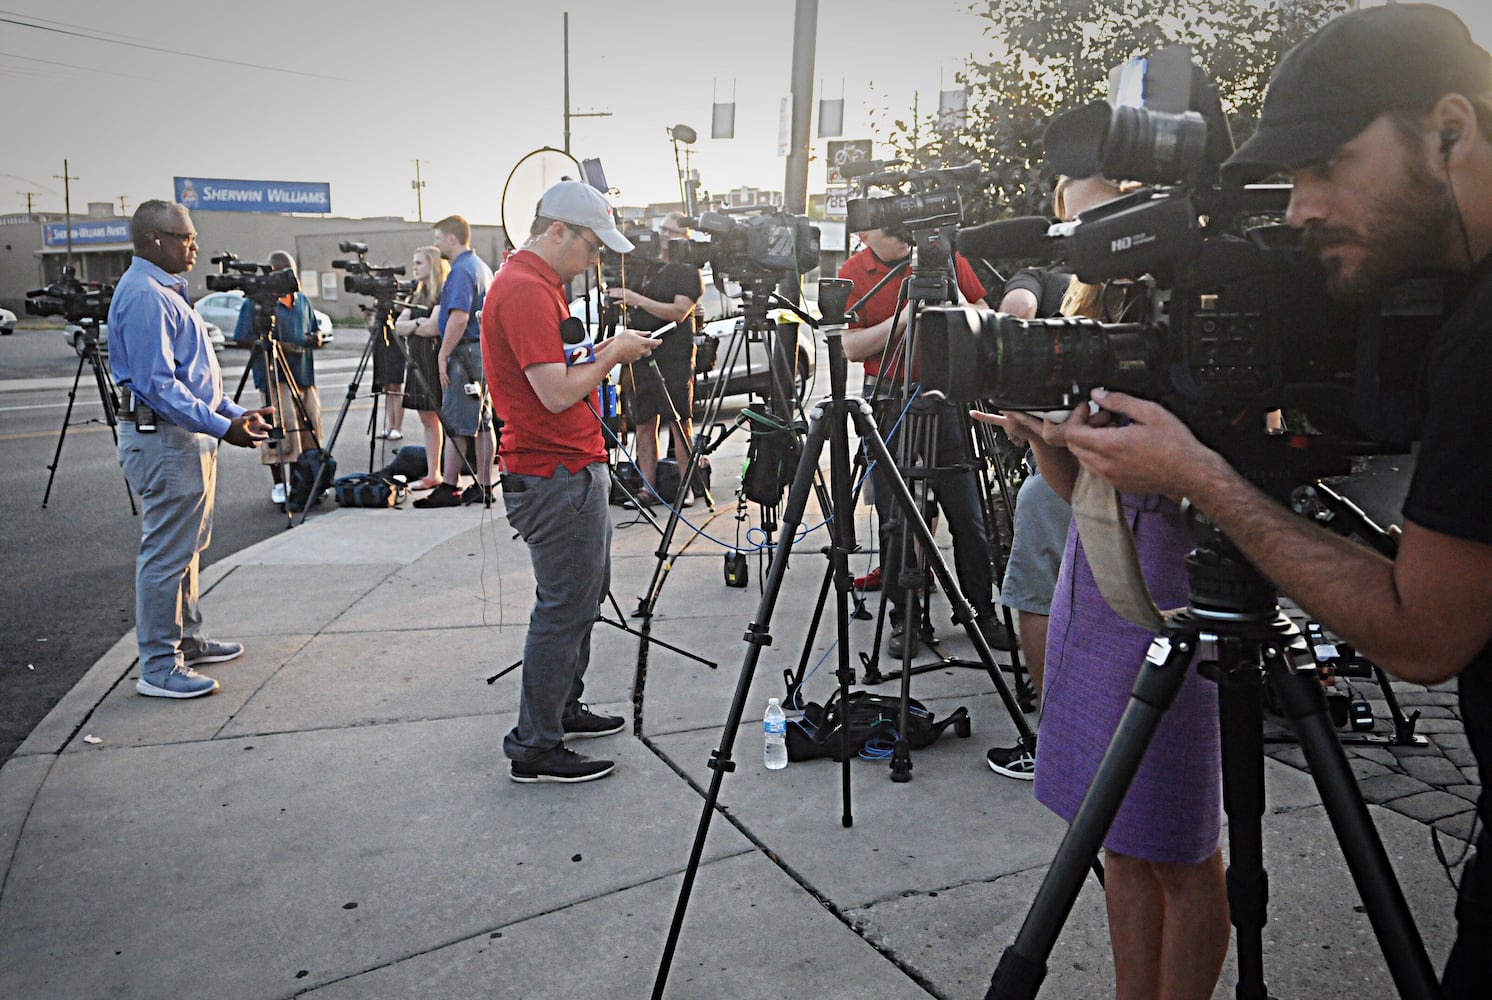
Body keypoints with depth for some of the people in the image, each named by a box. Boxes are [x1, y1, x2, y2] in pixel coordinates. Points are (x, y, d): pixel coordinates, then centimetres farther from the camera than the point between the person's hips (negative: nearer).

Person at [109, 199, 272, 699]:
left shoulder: (165, 291, 16)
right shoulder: (144, 296, -17)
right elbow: (158, 384, -23)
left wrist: (236, 412, 14)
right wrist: (221, 427, -26)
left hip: (186, 435, 11)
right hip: (163, 438, -11)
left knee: (186, 548, 18)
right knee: (166, 554, -4)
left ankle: (187, 639, 30)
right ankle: (159, 667, 4)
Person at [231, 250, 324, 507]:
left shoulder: (303, 301, 16)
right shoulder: (256, 302, -3)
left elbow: (313, 329, 27)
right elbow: (243, 339, -7)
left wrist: (316, 337, 3)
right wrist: (277, 346, -17)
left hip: (304, 373, 7)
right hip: (275, 375, -6)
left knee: (310, 426, 6)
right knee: (282, 427, -12)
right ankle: (278, 485, -2)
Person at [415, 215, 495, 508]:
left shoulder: (461, 271, -14)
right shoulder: (482, 267, 17)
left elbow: (458, 318, -23)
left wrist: (443, 355, -19)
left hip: (466, 352, -10)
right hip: (484, 349, 10)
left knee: (455, 422, -7)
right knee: (482, 422, 9)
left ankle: (448, 488, -4)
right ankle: (483, 486, 12)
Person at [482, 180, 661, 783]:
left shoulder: (535, 285, 15)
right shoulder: (526, 291, -19)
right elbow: (558, 393, -24)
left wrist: (606, 351, 9)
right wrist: (613, 354, -10)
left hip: (573, 469, 11)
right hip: (556, 477, -11)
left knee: (585, 595, 20)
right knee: (565, 609, -3)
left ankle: (562, 710, 33)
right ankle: (535, 749, 8)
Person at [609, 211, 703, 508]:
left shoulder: (688, 272, 0)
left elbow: (679, 311, -15)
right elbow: (628, 307, 29)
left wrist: (635, 298, -20)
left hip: (674, 358, -5)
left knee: (680, 423, -3)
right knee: (644, 424, 4)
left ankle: (686, 486, 1)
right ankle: (647, 488, 8)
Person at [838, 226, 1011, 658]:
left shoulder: (944, 256, 4)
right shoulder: (853, 273, 2)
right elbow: (852, 347, -4)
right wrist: (903, 318, -15)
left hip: (945, 395, 1)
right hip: (887, 403, 0)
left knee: (967, 512, 2)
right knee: (895, 519, 3)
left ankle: (984, 609, 16)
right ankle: (903, 617, 15)